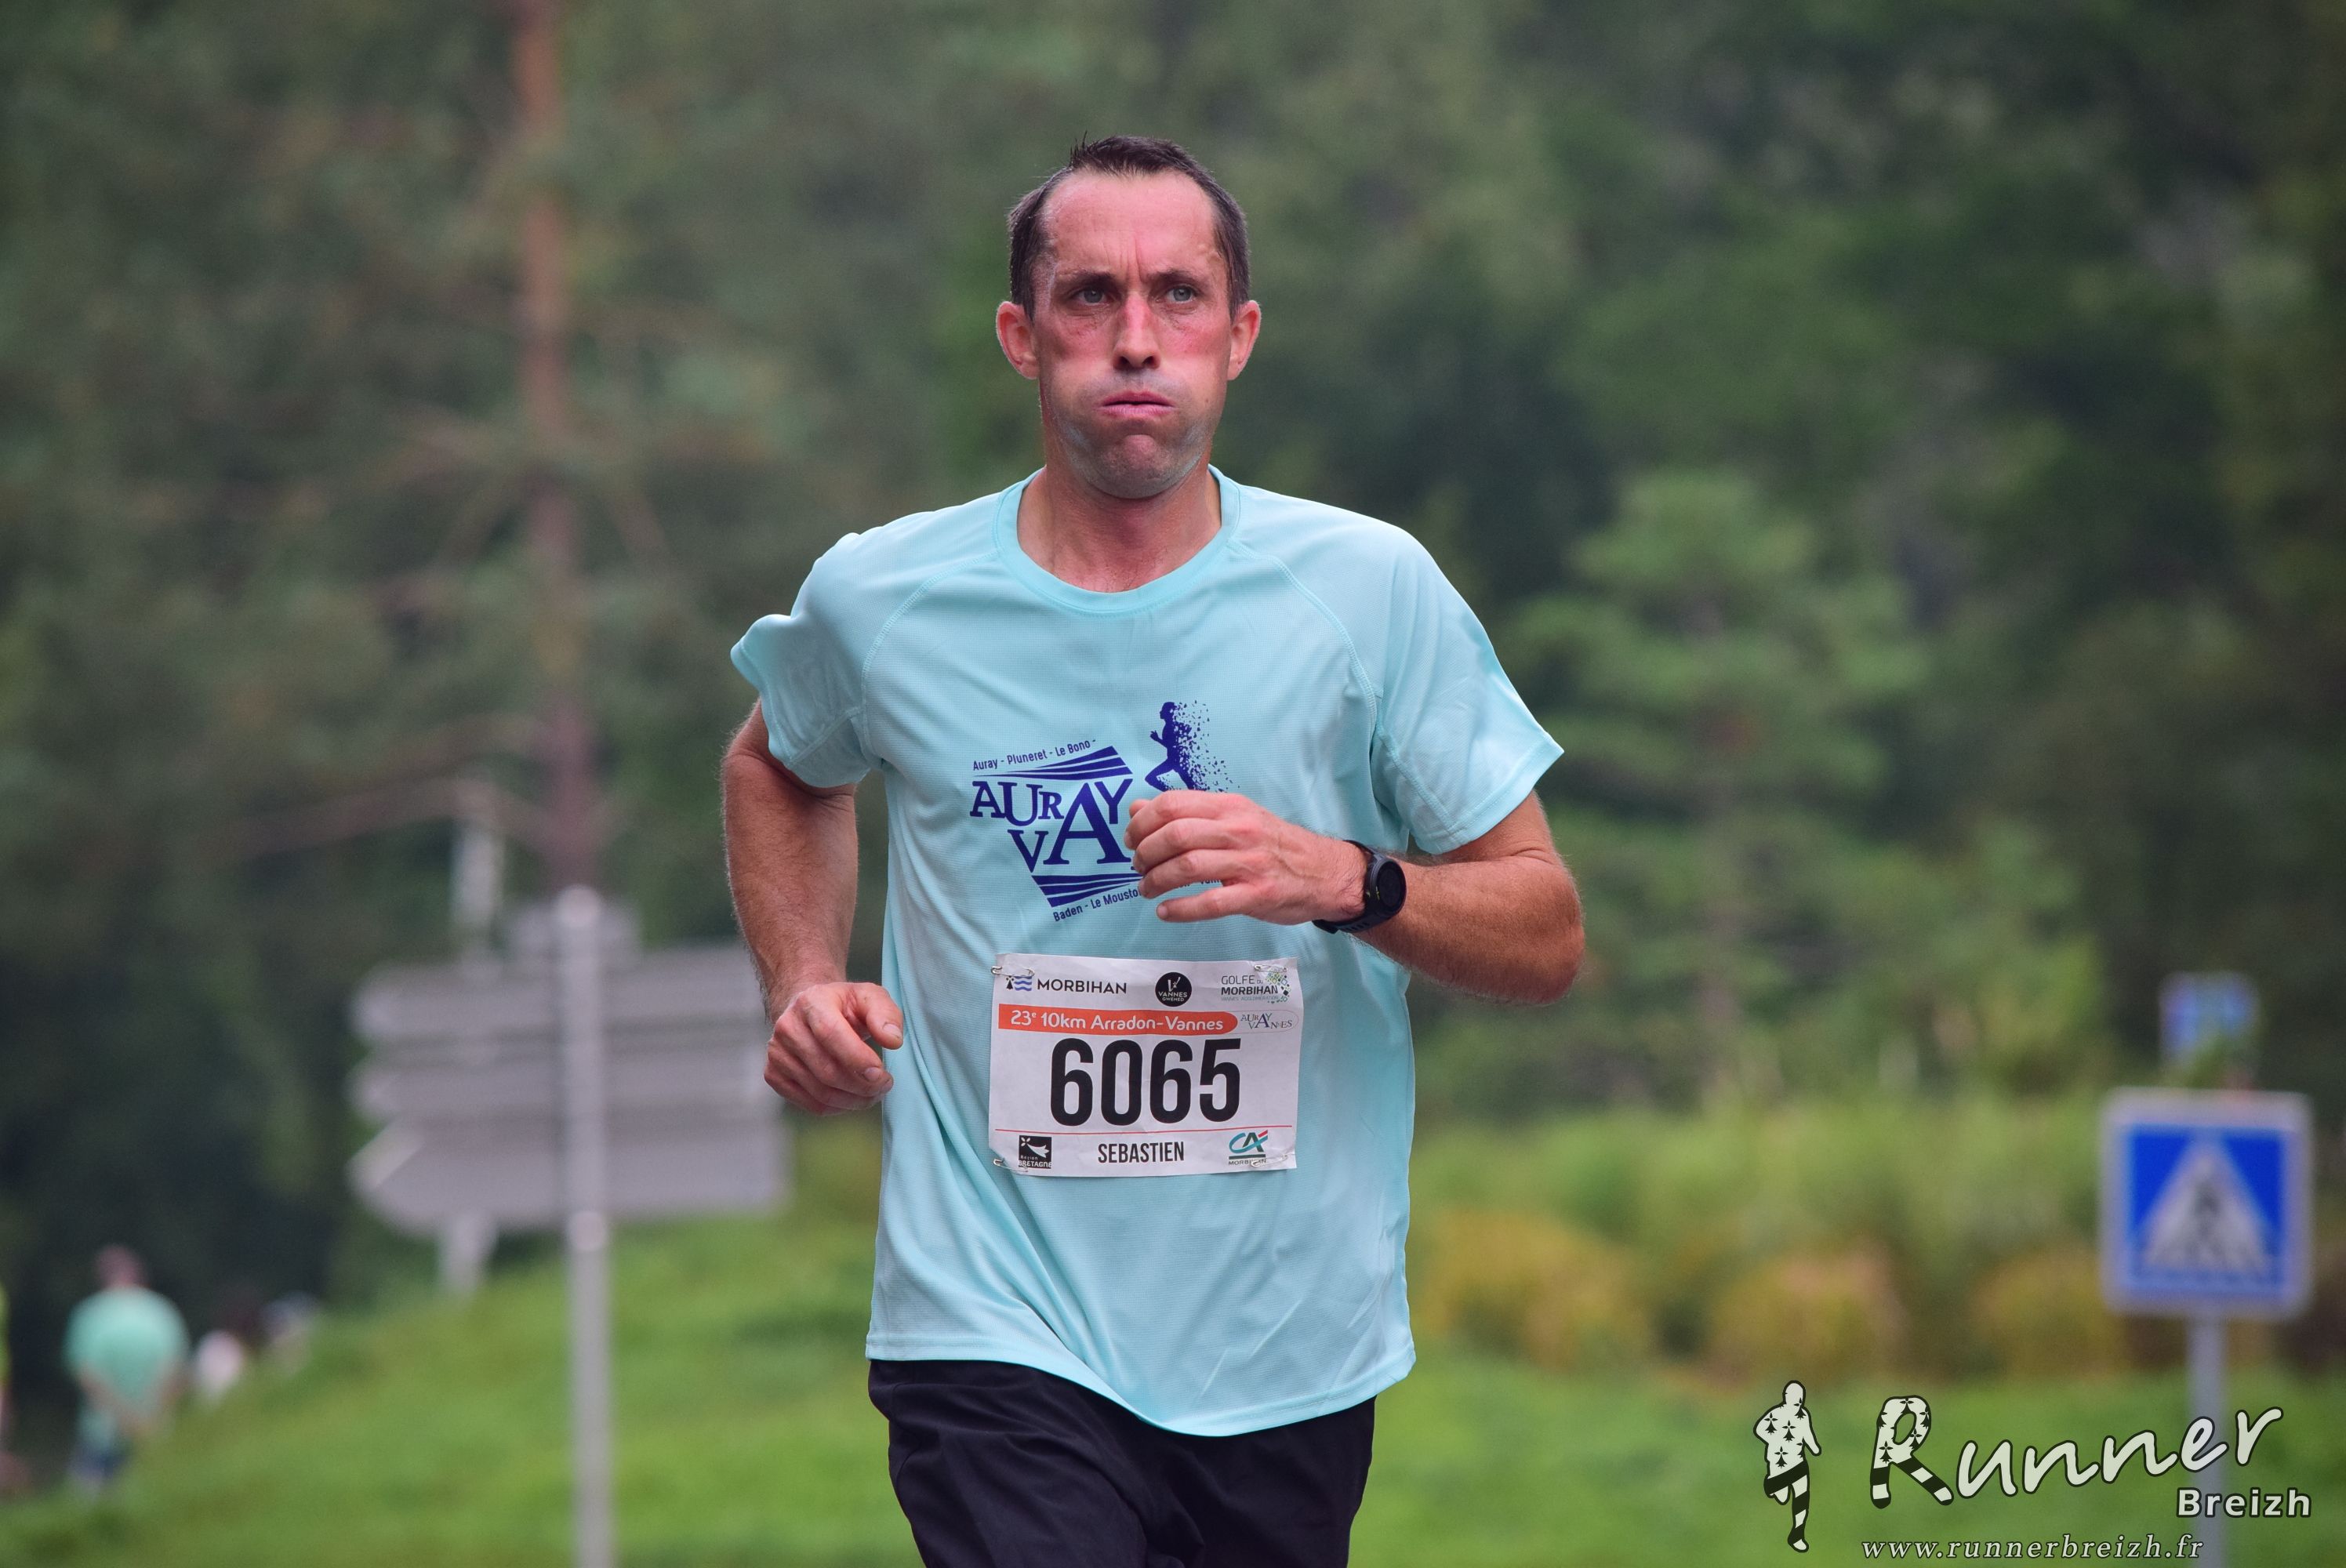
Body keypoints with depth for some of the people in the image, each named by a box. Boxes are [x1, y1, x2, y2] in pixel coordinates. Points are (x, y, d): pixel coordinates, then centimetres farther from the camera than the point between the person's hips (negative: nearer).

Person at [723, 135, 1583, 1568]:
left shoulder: (1372, 590, -2)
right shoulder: (880, 601, 0)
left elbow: (1547, 937, 1)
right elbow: (781, 769, 24)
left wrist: (1347, 883, -18)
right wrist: (805, 988, 7)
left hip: (1293, 1353, 2)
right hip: (1000, 1337, -2)